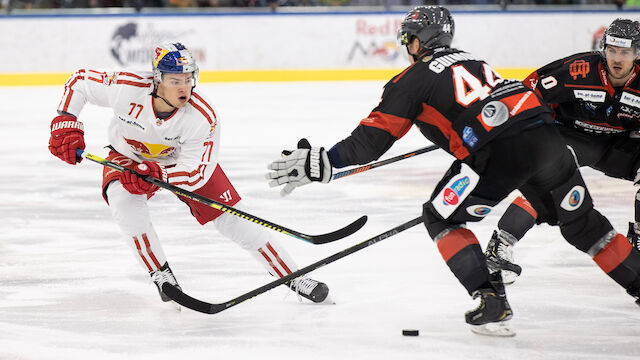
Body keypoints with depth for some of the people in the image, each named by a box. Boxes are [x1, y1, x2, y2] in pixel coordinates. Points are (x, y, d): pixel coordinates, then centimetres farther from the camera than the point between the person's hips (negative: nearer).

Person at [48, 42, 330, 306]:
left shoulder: (203, 118, -34)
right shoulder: (126, 88, -34)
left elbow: (195, 173, -32)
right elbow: (79, 81, -17)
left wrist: (156, 175, -49)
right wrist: (65, 125, -26)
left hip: (183, 159, 0)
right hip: (129, 157, 1)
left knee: (231, 217, -8)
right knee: (125, 202, -32)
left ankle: (294, 278, 5)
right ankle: (162, 276, -14)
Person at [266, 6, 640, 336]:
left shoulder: (414, 78, 9)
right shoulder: (472, 61, 31)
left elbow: (373, 138, 3)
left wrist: (323, 162, 6)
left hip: (501, 150, -7)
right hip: (546, 134, 7)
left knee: (443, 217, 10)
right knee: (579, 220, 22)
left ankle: (492, 301, -1)